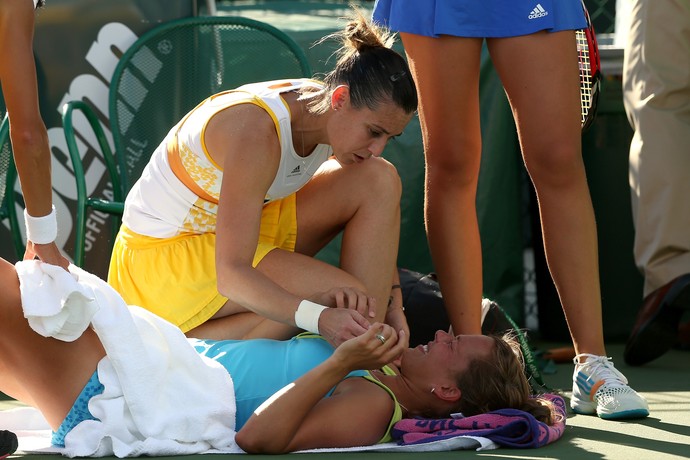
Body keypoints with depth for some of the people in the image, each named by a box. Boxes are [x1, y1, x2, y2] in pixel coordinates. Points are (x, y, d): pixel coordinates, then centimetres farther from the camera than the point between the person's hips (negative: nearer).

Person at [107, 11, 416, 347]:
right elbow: (231, 274, -37)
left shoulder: (327, 114, -10)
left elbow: (376, 216, 3)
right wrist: (321, 319, -49)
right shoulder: (258, 131, -34)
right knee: (343, 299, -26)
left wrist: (391, 302, -9)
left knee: (379, 180, -10)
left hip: (235, 229, 8)